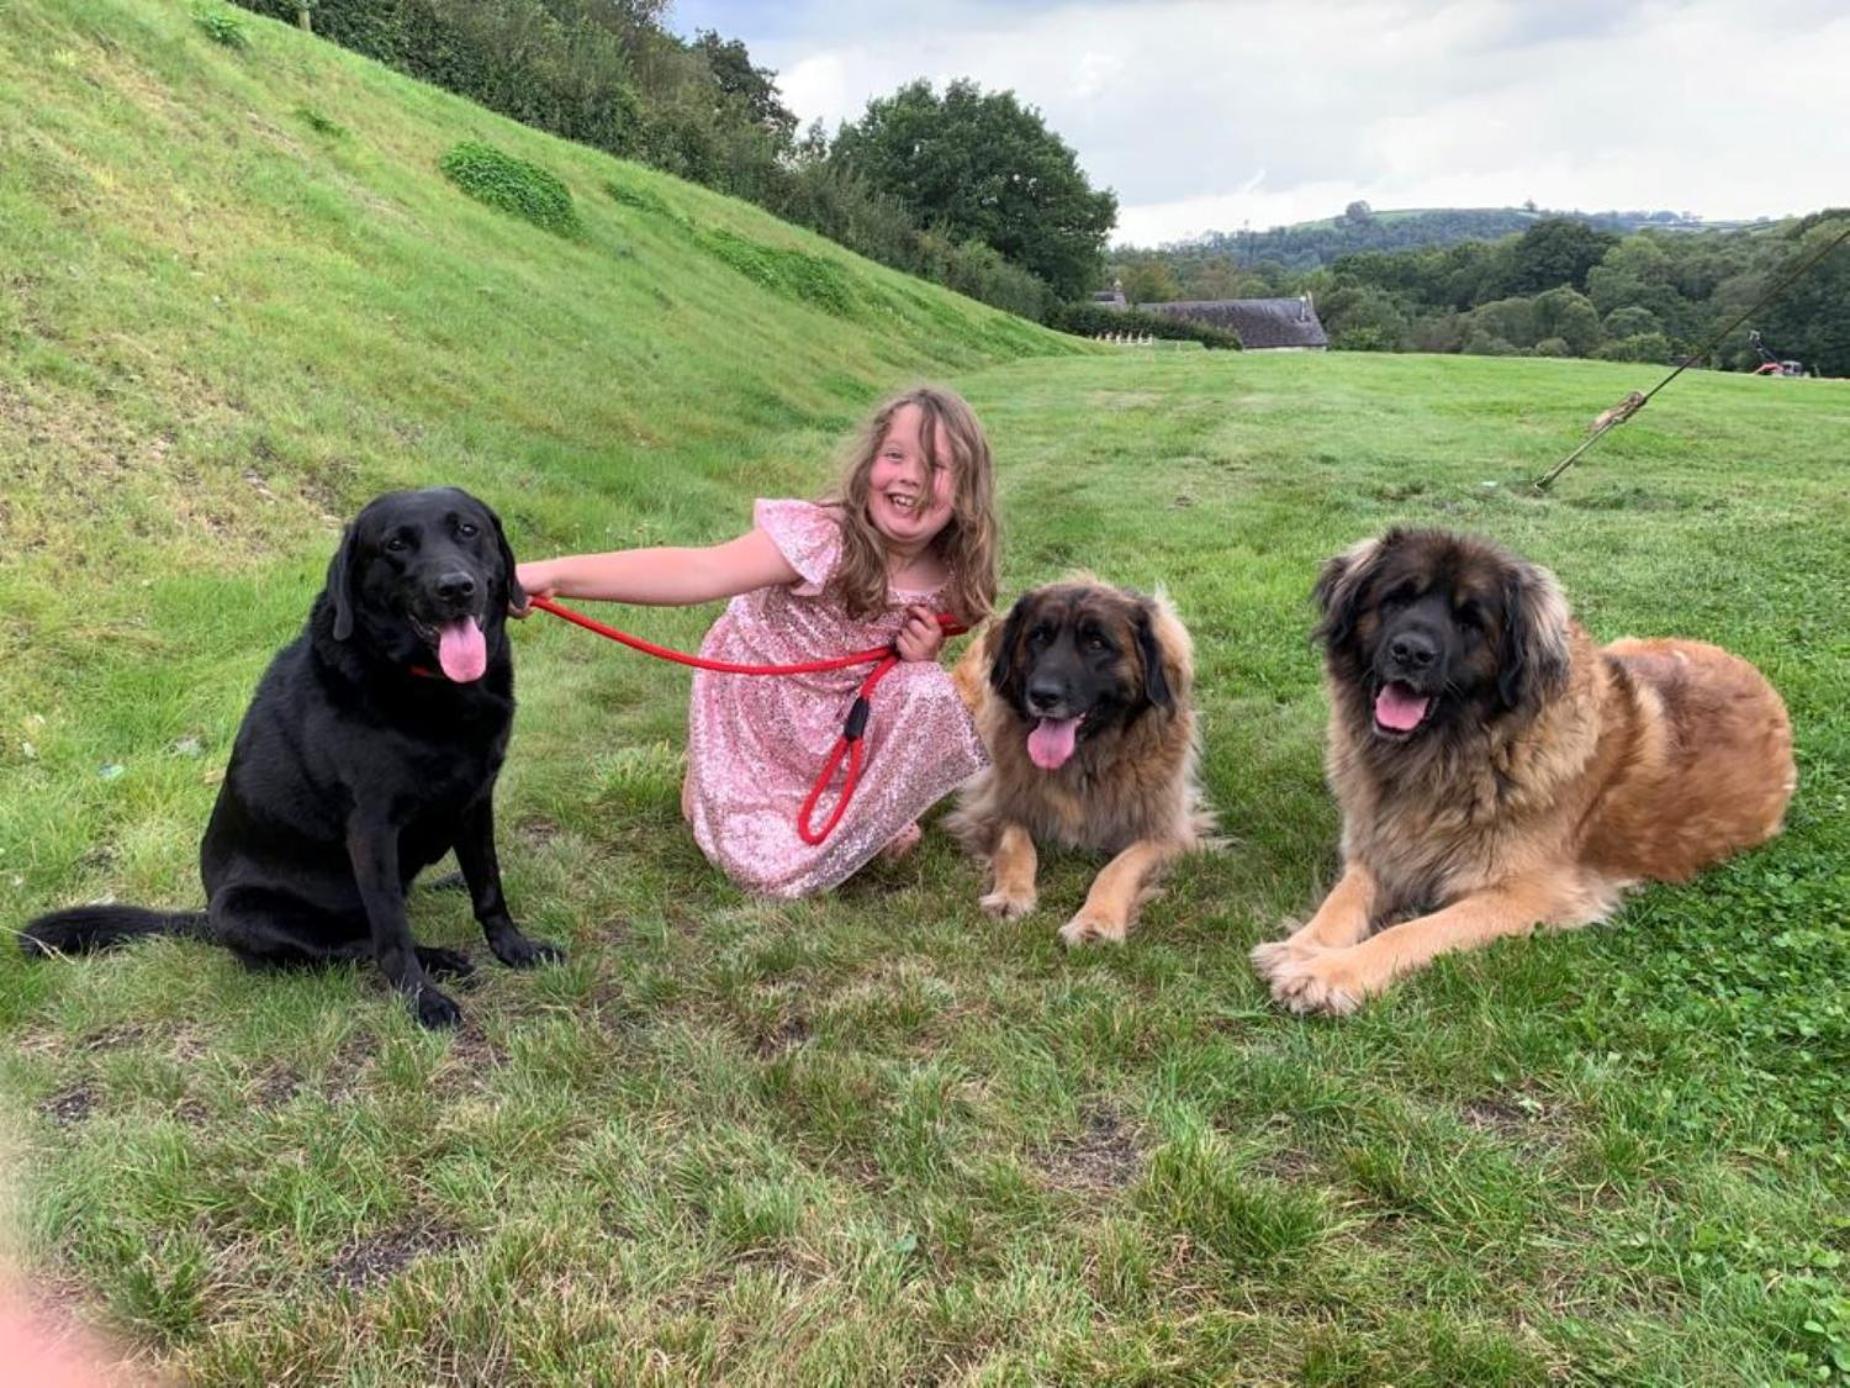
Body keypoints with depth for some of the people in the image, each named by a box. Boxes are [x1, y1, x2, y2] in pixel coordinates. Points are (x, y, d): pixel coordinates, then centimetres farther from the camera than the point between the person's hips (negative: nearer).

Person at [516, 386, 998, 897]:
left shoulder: (945, 583, -14)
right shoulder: (821, 535, -31)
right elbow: (701, 572, -44)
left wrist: (924, 657, -21)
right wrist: (555, 574, -57)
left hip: (839, 723, 4)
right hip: (754, 710, -3)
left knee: (928, 693, -24)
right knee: (771, 868, -9)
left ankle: (877, 814, 6)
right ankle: (709, 770, 22)